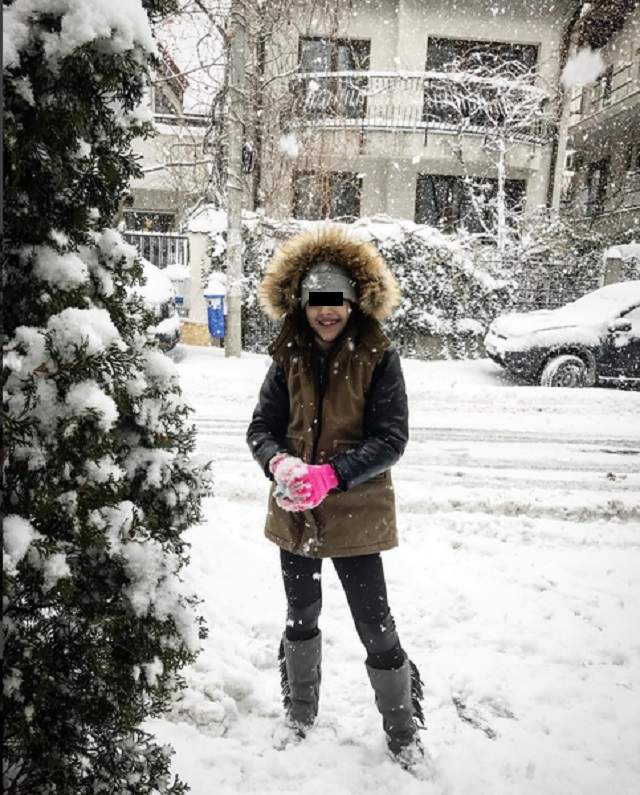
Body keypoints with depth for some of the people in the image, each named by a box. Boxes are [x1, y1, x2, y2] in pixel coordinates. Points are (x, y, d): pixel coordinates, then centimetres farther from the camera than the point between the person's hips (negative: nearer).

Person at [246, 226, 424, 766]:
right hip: (295, 513, 4)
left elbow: (391, 438, -14)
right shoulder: (289, 357, 0)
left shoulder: (379, 357, -10)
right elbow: (262, 427, 0)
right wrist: (281, 464, -22)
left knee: (376, 626, 6)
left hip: (356, 514, -4)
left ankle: (405, 735, 33)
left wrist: (330, 475, -26)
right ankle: (300, 717, 47)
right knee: (301, 618, 22)